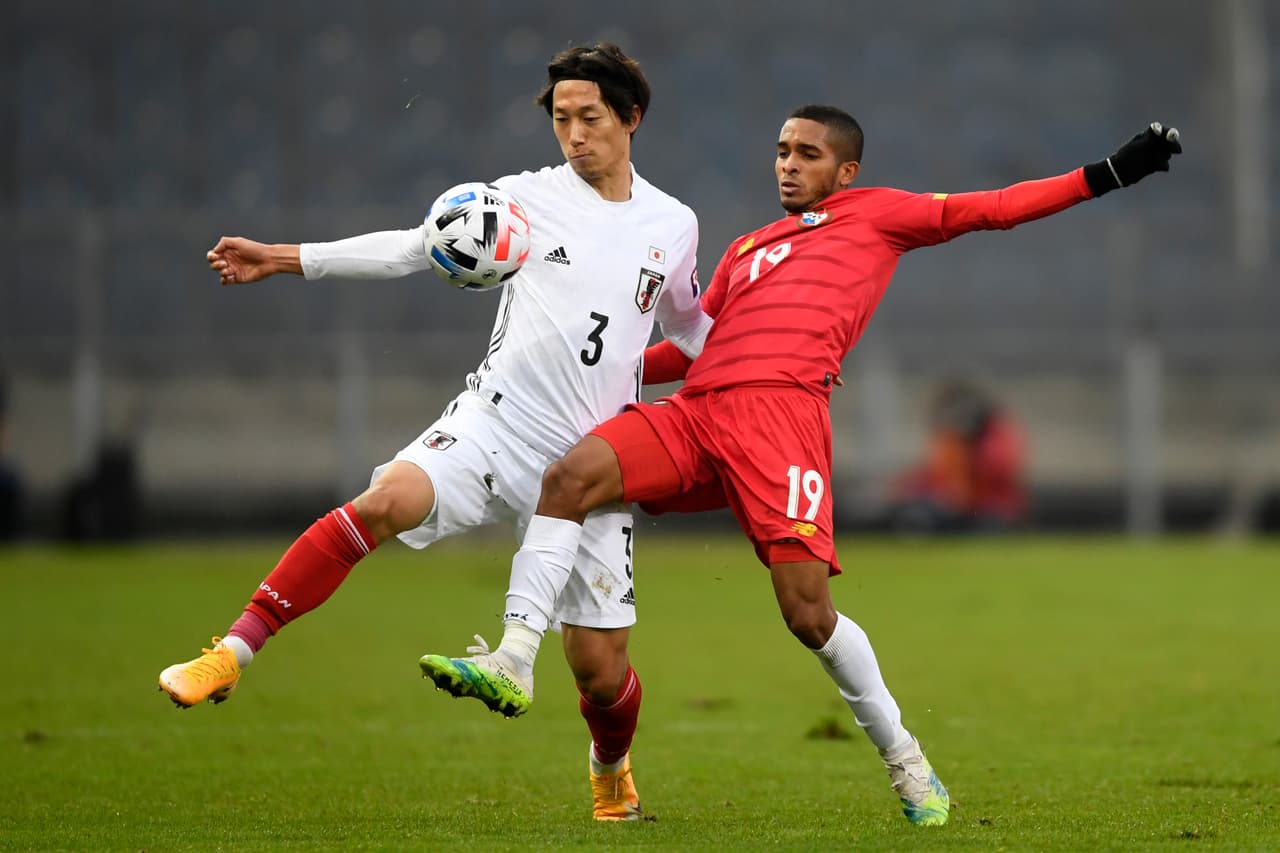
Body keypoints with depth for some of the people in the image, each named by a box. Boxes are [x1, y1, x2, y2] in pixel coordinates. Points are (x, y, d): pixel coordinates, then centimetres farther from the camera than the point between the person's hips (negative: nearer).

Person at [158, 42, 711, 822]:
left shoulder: (673, 227, 9)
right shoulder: (529, 199, 3)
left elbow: (687, 324, 28)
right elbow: (413, 247, 7)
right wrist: (284, 258, 3)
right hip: (496, 425, -2)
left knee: (600, 665, -1)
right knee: (386, 501, -32)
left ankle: (612, 768, 34)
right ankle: (232, 655, -28)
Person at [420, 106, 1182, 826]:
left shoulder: (876, 214, 19)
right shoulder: (747, 249, 33)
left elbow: (989, 209, 14)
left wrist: (1106, 175, 8)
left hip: (781, 407, -5)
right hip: (695, 410, 5)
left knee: (808, 611, -13)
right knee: (572, 475, -21)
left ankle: (903, 755, 8)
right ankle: (514, 660, -24)